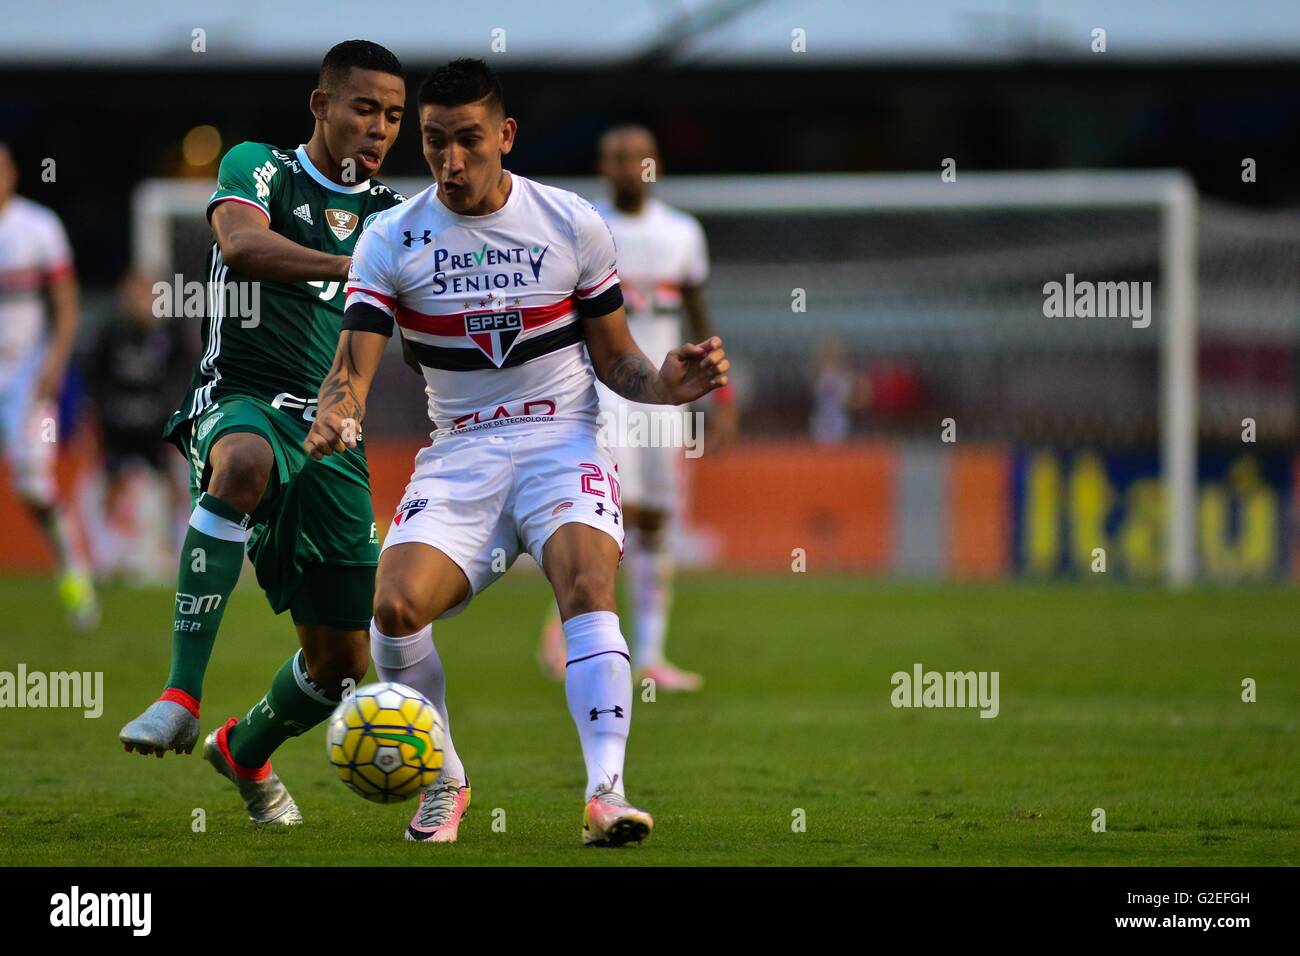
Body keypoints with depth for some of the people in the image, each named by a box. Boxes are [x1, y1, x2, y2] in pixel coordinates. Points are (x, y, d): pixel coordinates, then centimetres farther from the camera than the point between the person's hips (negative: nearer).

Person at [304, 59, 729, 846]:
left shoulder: (573, 225, 2)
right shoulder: (393, 241, 1)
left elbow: (614, 359, 10)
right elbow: (353, 368, -4)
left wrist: (667, 384, -13)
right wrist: (335, 419, -28)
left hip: (563, 442, -1)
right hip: (460, 457, 1)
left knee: (587, 582, -31)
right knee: (396, 605, -23)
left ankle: (607, 790, -39)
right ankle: (444, 783, 1)